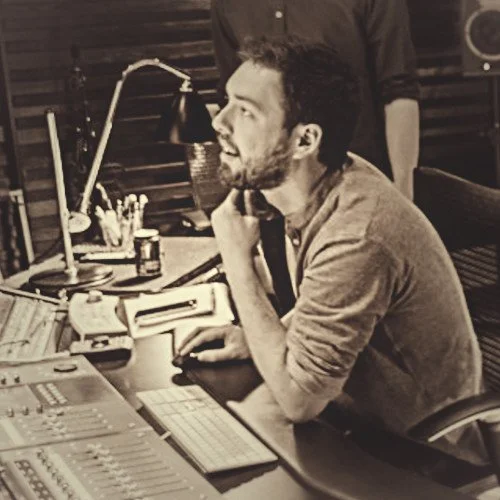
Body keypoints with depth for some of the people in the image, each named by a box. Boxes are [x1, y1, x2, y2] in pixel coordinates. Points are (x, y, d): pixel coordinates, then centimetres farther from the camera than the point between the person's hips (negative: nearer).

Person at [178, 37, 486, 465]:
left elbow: (298, 400, -27)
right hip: (372, 421, 8)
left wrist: (238, 259, -24)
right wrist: (256, 337, -2)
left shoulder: (355, 237, -34)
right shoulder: (336, 178, -5)